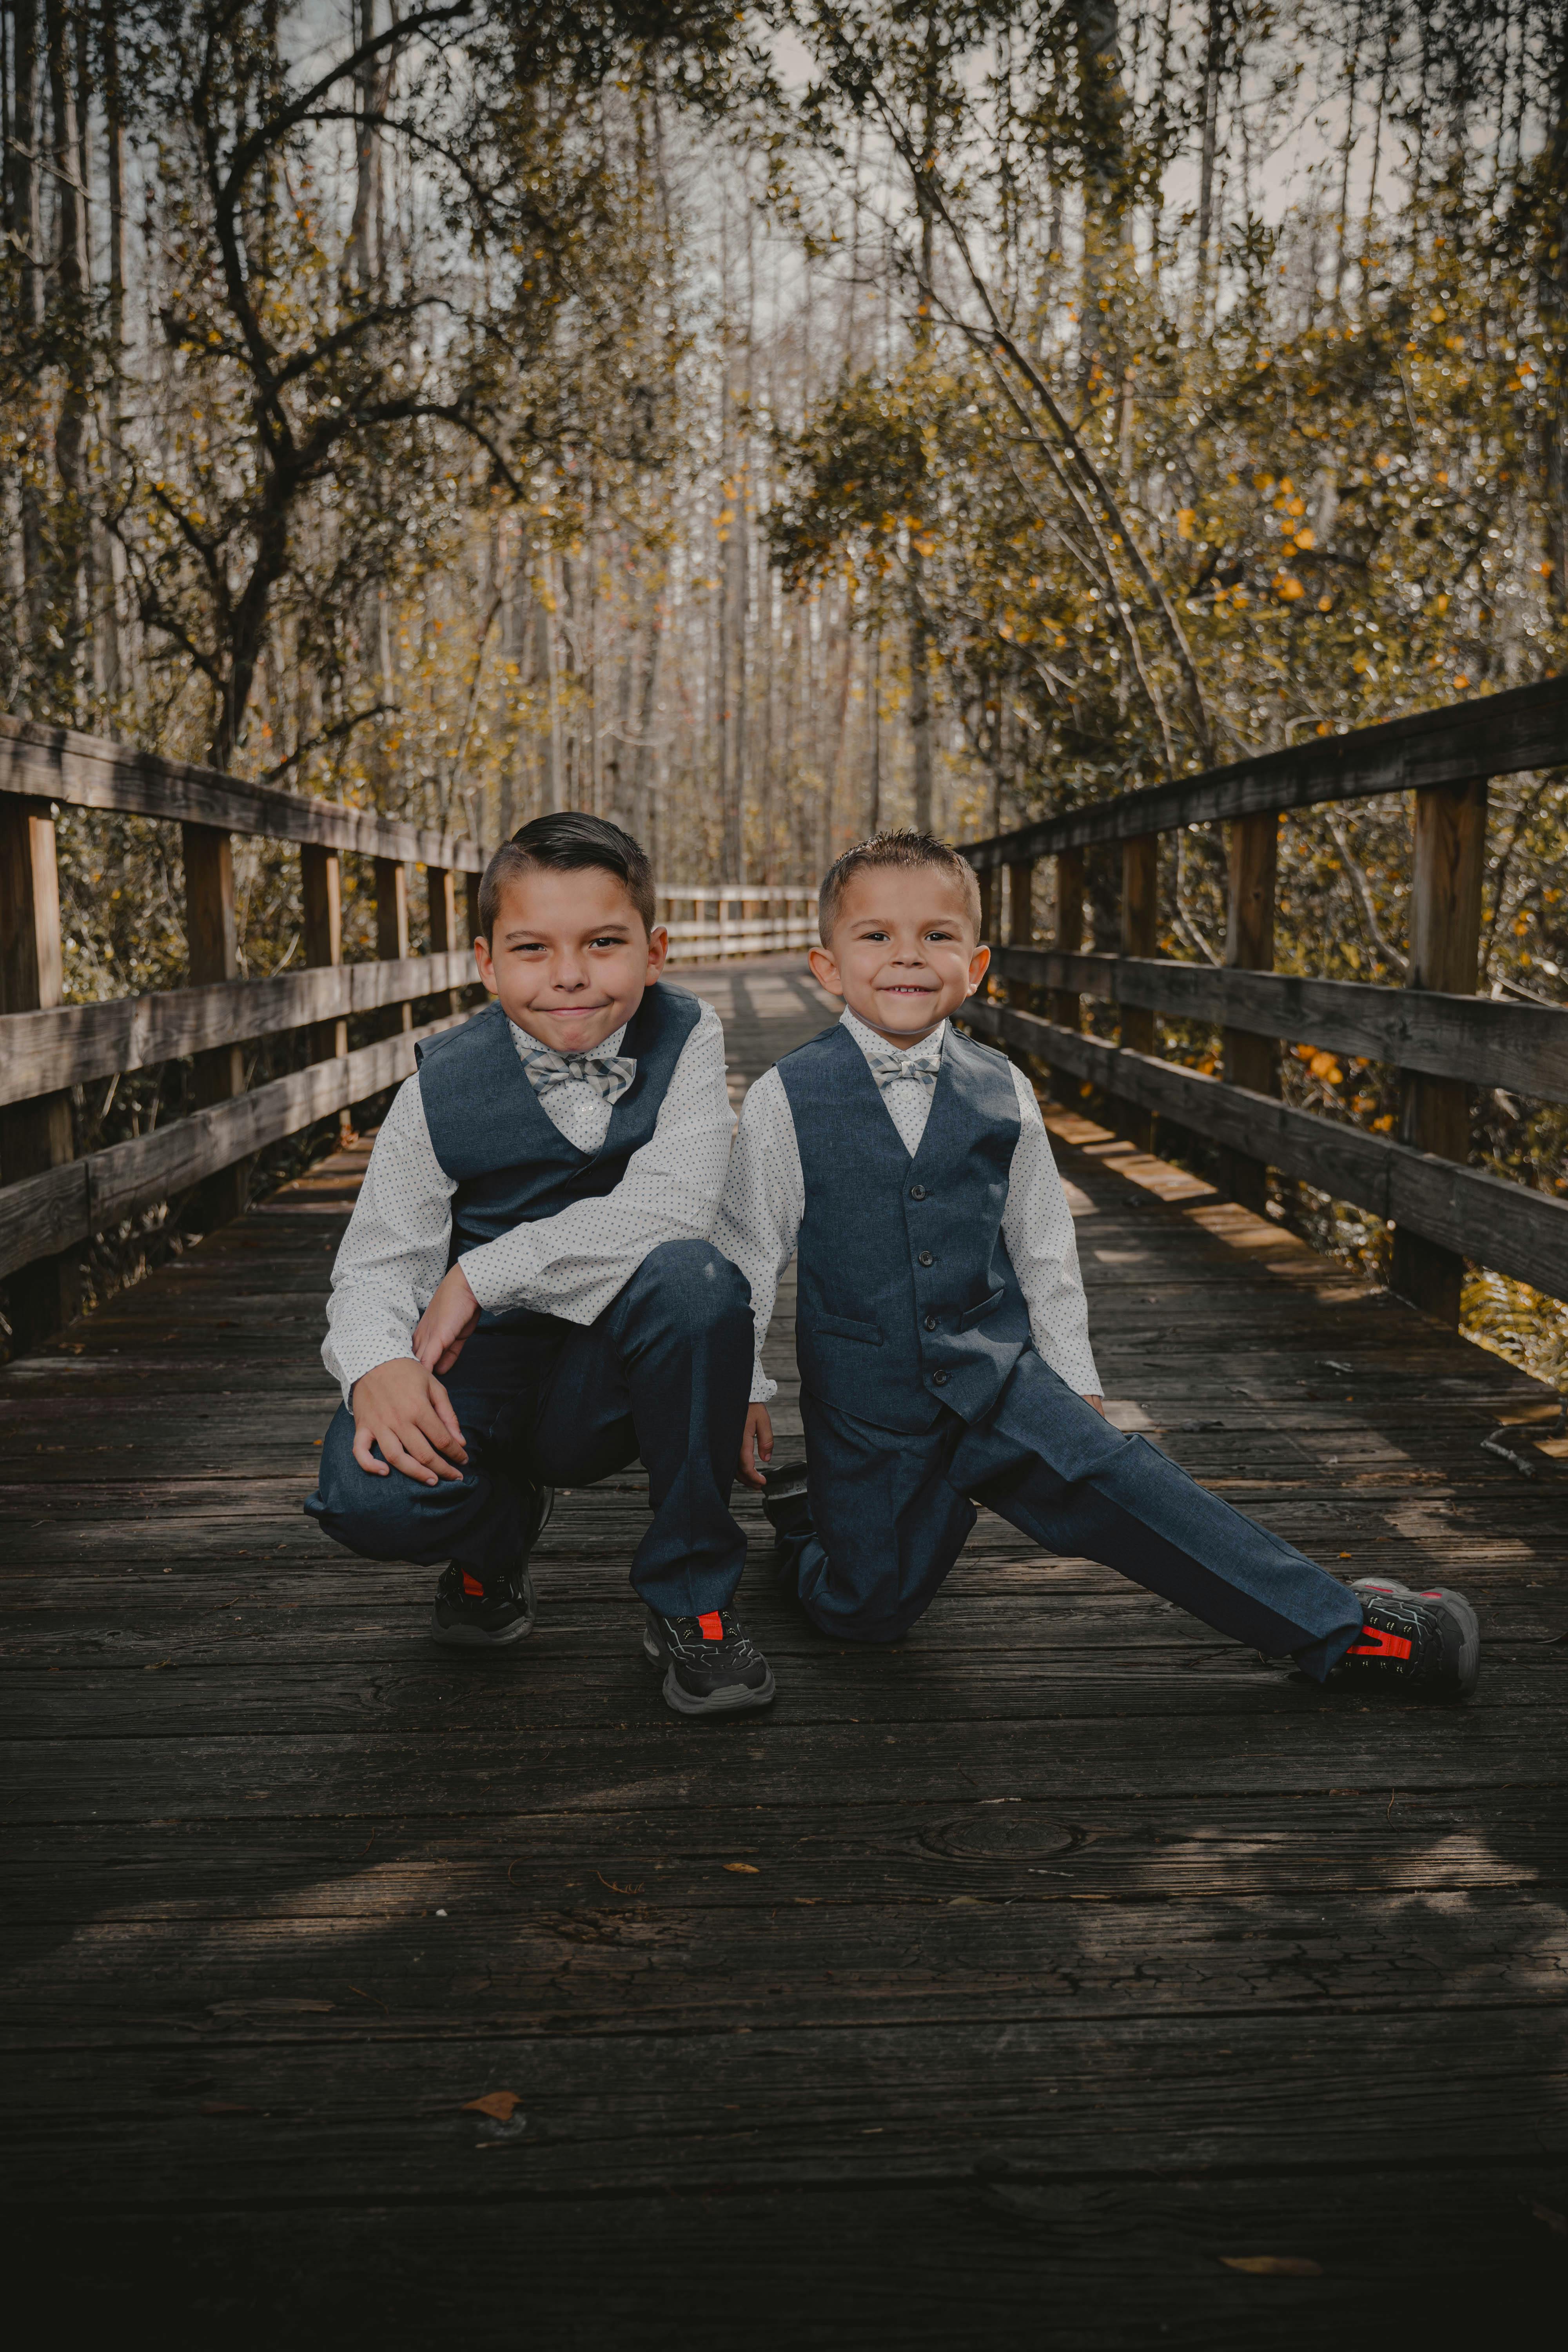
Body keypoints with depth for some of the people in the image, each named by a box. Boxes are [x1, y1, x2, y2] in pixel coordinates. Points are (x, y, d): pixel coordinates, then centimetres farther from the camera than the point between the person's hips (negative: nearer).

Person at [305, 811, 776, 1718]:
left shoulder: (685, 1040, -8)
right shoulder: (444, 1085, -7)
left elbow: (671, 1208, -23)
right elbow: (378, 1262, -6)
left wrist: (482, 1275, -22)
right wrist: (377, 1365, -30)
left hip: (615, 1379, 0)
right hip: (488, 1357, 0)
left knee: (692, 1276, -34)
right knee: (368, 1496, -30)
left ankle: (693, 1599, -13)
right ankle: (500, 1527, 12)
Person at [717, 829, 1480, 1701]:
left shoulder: (1002, 1094, 0)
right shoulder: (786, 1101, -8)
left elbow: (1044, 1247, 11)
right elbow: (748, 1252, 0)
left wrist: (1076, 1385, 14)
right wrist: (742, 1393, 2)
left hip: (992, 1373, 2)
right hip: (864, 1404, -1)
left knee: (1113, 1478, -19)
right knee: (868, 1611, -5)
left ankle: (1342, 1626, -12)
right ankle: (809, 1511, 27)